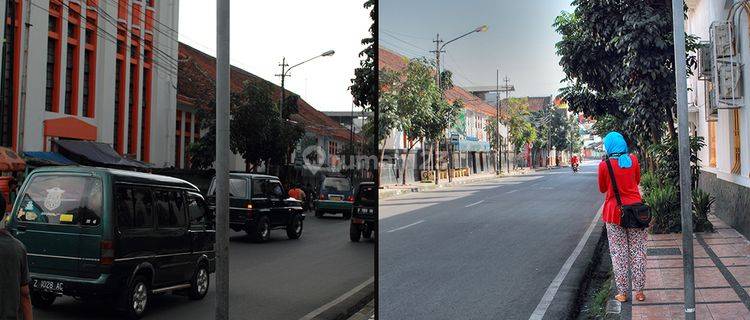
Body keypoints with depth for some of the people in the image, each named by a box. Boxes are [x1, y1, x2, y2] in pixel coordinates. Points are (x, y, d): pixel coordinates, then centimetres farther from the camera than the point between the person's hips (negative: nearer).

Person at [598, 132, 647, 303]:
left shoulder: (604, 164, -10)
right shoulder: (633, 159, -1)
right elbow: (637, 180, 15)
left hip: (614, 212, -2)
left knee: (619, 253, 6)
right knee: (637, 251, 10)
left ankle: (622, 292, 11)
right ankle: (639, 291, 14)